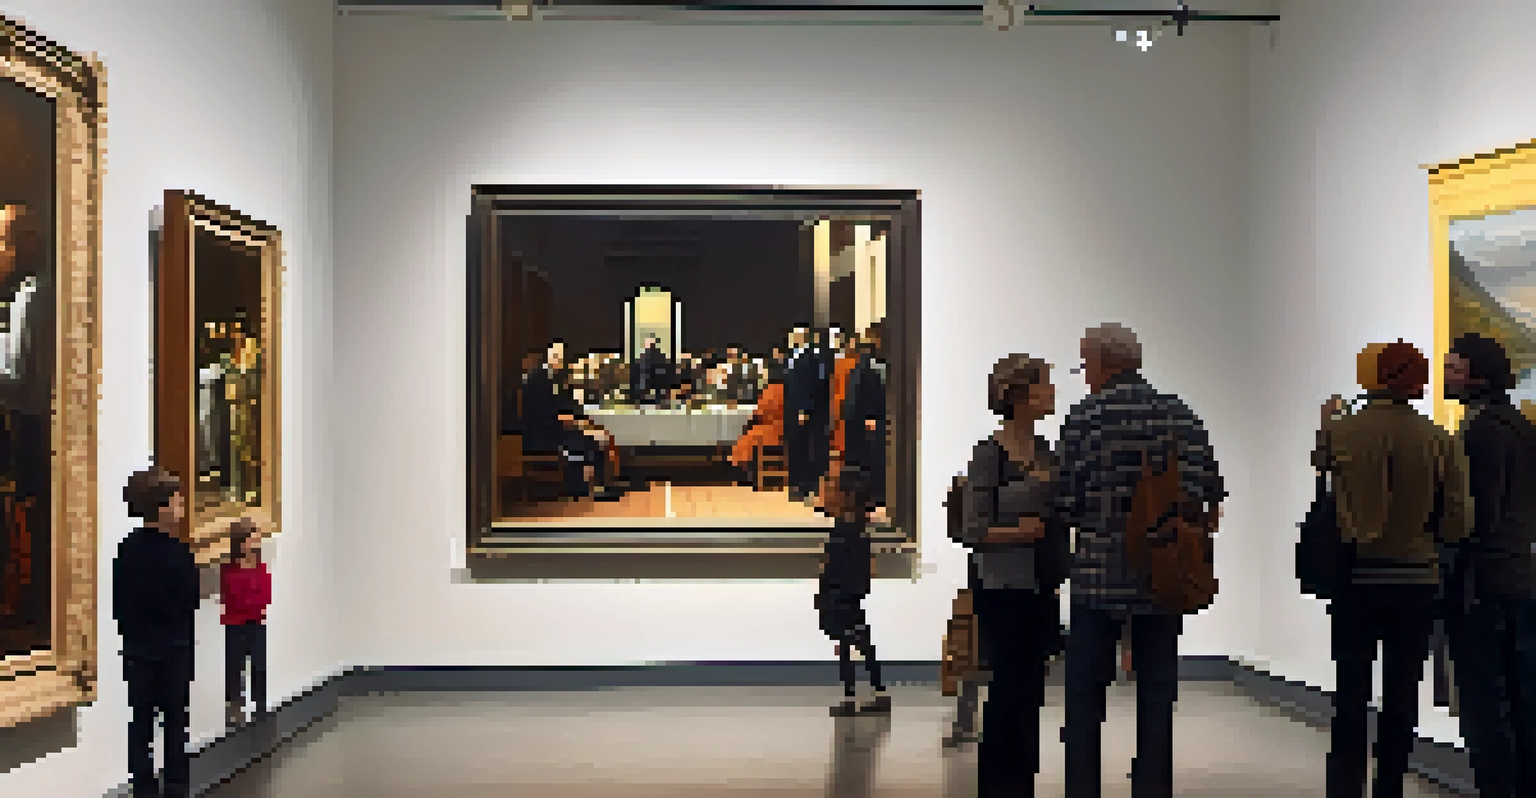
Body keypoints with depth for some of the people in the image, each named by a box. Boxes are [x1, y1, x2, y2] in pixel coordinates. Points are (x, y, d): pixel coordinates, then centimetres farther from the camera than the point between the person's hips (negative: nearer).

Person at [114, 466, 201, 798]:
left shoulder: (126, 549, -3)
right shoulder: (179, 551, -16)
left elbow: (116, 601, 2)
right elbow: (192, 600, -12)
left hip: (137, 646, 4)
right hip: (174, 646, -4)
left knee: (141, 721, 9)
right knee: (175, 721, 8)